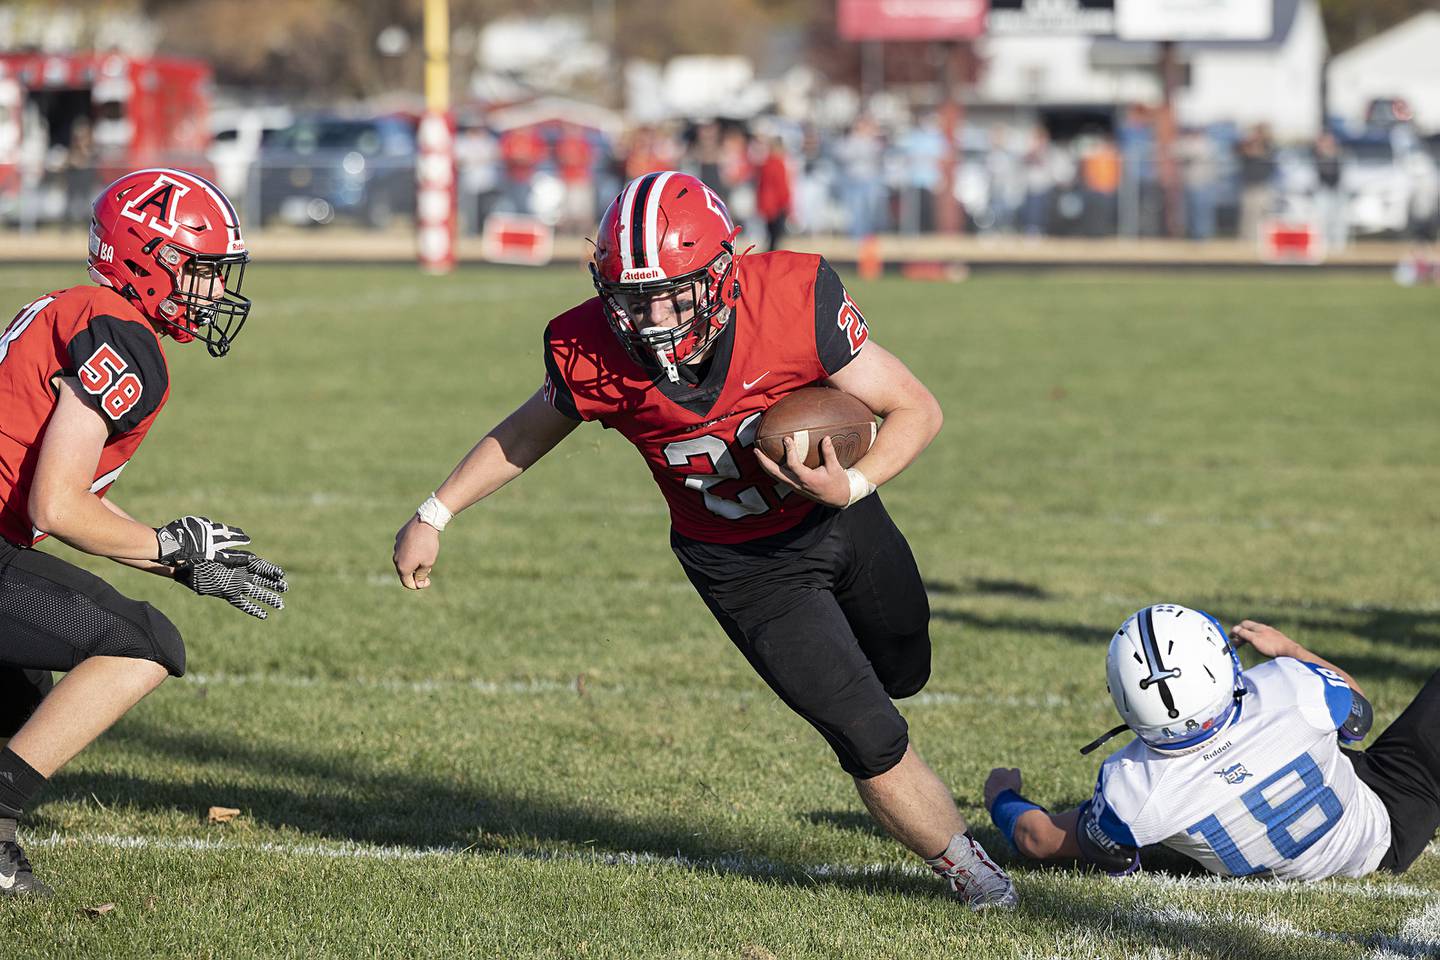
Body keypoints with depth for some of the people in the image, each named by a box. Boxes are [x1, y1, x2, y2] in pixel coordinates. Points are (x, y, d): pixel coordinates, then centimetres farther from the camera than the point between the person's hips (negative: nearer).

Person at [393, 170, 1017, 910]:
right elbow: (526, 435, -4)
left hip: (839, 515, 2)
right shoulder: (595, 352, -28)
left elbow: (916, 410, -21)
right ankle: (965, 868, 21)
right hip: (743, 566, -1)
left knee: (902, 674, 28)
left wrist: (849, 488, -37)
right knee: (872, 743, -6)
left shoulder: (791, 304, -33)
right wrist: (433, 516, -1)